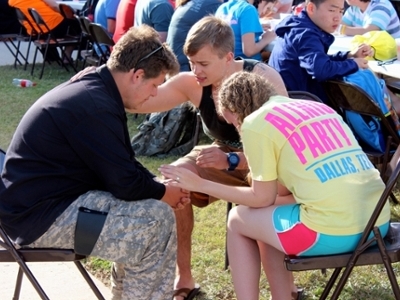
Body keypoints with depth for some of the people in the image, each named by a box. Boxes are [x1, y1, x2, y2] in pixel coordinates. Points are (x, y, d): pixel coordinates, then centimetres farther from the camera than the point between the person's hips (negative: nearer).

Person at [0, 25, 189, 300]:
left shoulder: (93, 91, 9)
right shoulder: (94, 106, -23)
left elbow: (122, 165, 17)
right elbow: (126, 183, -21)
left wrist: (161, 186, 4)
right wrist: (164, 192, -3)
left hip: (49, 197, 11)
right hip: (41, 215, -11)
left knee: (146, 207, 15)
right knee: (157, 219, -14)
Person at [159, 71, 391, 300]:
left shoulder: (256, 122, 0)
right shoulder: (318, 107, 21)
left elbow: (262, 198, 5)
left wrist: (200, 185, 12)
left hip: (333, 232, -7)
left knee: (238, 220, 18)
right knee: (264, 215, 28)